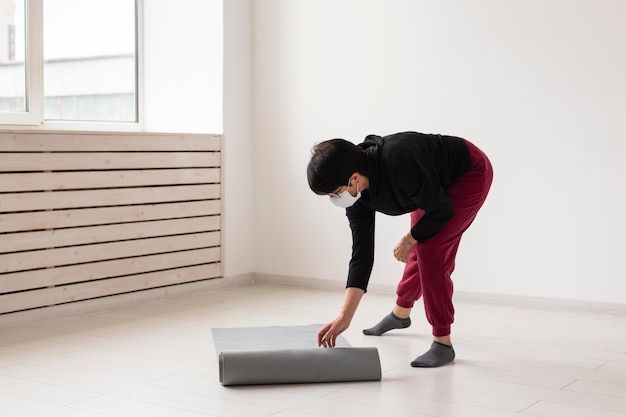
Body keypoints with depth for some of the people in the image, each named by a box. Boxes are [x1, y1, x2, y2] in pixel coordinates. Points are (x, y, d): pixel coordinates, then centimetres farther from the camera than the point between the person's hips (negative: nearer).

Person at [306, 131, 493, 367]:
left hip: (470, 173, -7)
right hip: (438, 182, 7)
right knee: (420, 248, 18)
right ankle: (401, 313, 44)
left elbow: (442, 212, -27)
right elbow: (362, 253, -14)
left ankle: (443, 342, -7)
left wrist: (408, 241, -11)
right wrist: (345, 317, -17)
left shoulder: (399, 162, -40)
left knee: (430, 250, -17)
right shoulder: (356, 194, -17)